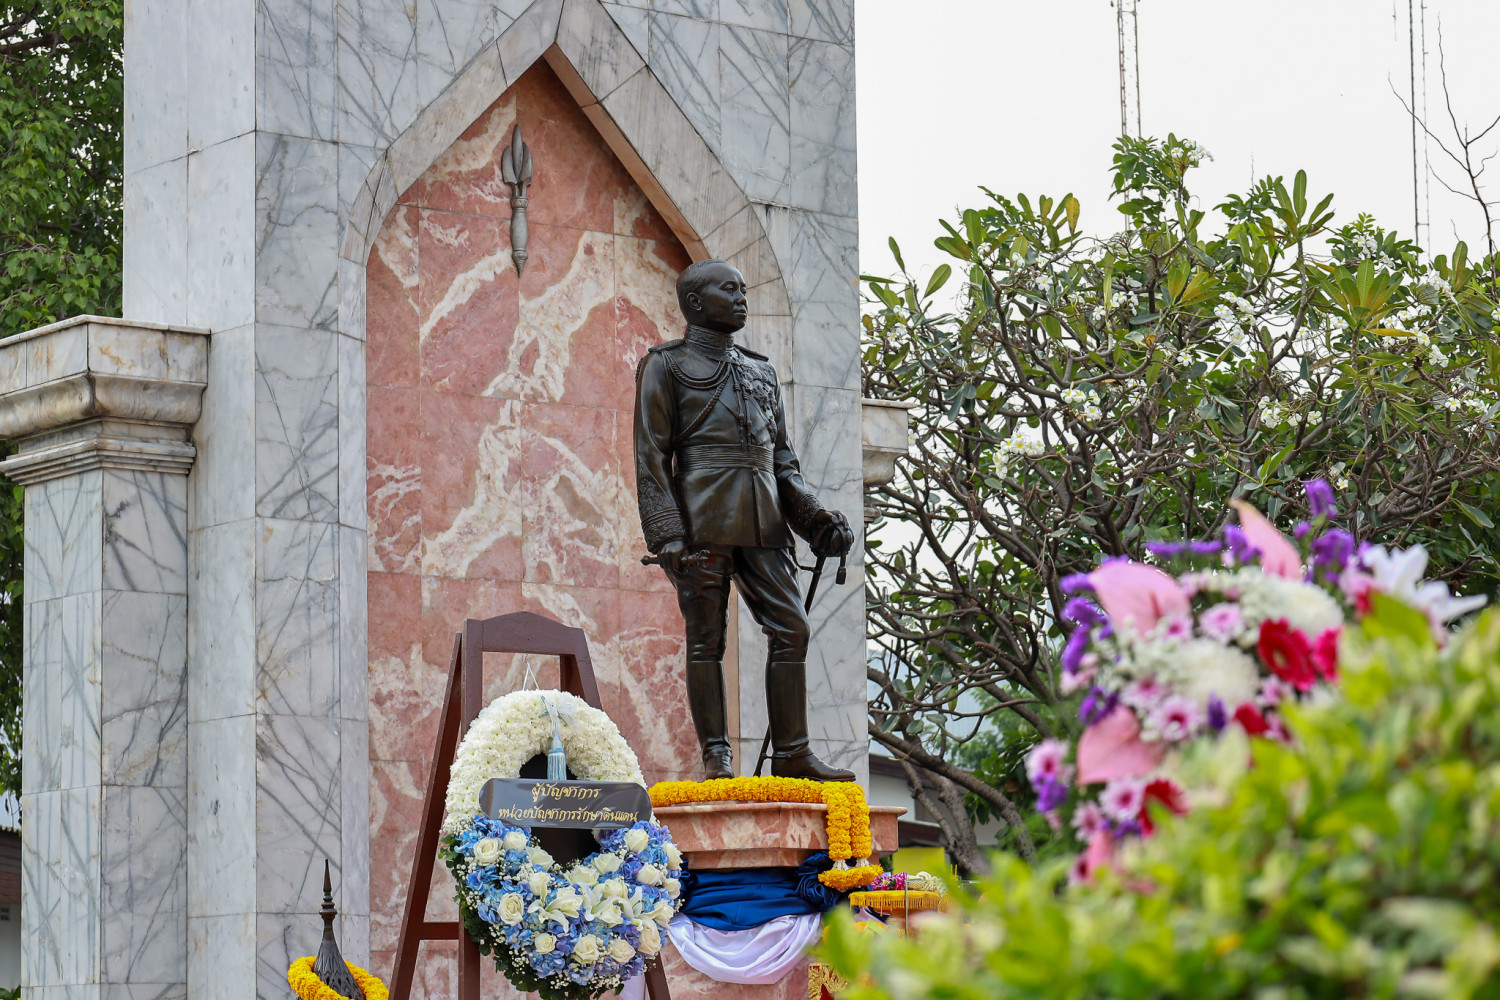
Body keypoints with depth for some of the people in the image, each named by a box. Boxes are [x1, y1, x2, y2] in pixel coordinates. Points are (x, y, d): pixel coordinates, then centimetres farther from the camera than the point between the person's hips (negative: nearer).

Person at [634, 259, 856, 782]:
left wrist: (813, 514, 8)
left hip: (763, 523, 5)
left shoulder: (761, 371, 23)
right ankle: (717, 756, 2)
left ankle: (792, 753, 1)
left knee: (791, 629, -2)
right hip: (703, 519, -5)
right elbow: (650, 458, -2)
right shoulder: (665, 366, 6)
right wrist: (668, 537, -13)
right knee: (706, 638, -3)